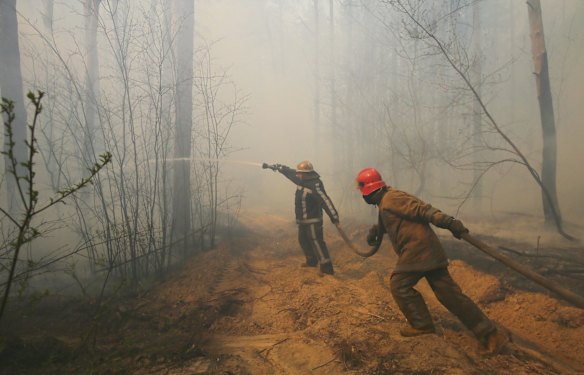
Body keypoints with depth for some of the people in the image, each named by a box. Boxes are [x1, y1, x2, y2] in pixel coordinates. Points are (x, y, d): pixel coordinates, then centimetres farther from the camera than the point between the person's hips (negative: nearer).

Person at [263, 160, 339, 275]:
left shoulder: (315, 185, -23)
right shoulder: (302, 180, 4)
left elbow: (325, 201, -28)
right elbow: (289, 172, 16)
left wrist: (334, 216, -32)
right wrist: (275, 166, 20)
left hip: (313, 220, -10)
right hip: (303, 220, 10)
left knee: (317, 242, -9)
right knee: (303, 240, 21)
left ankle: (327, 268, -5)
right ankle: (312, 261, 37)